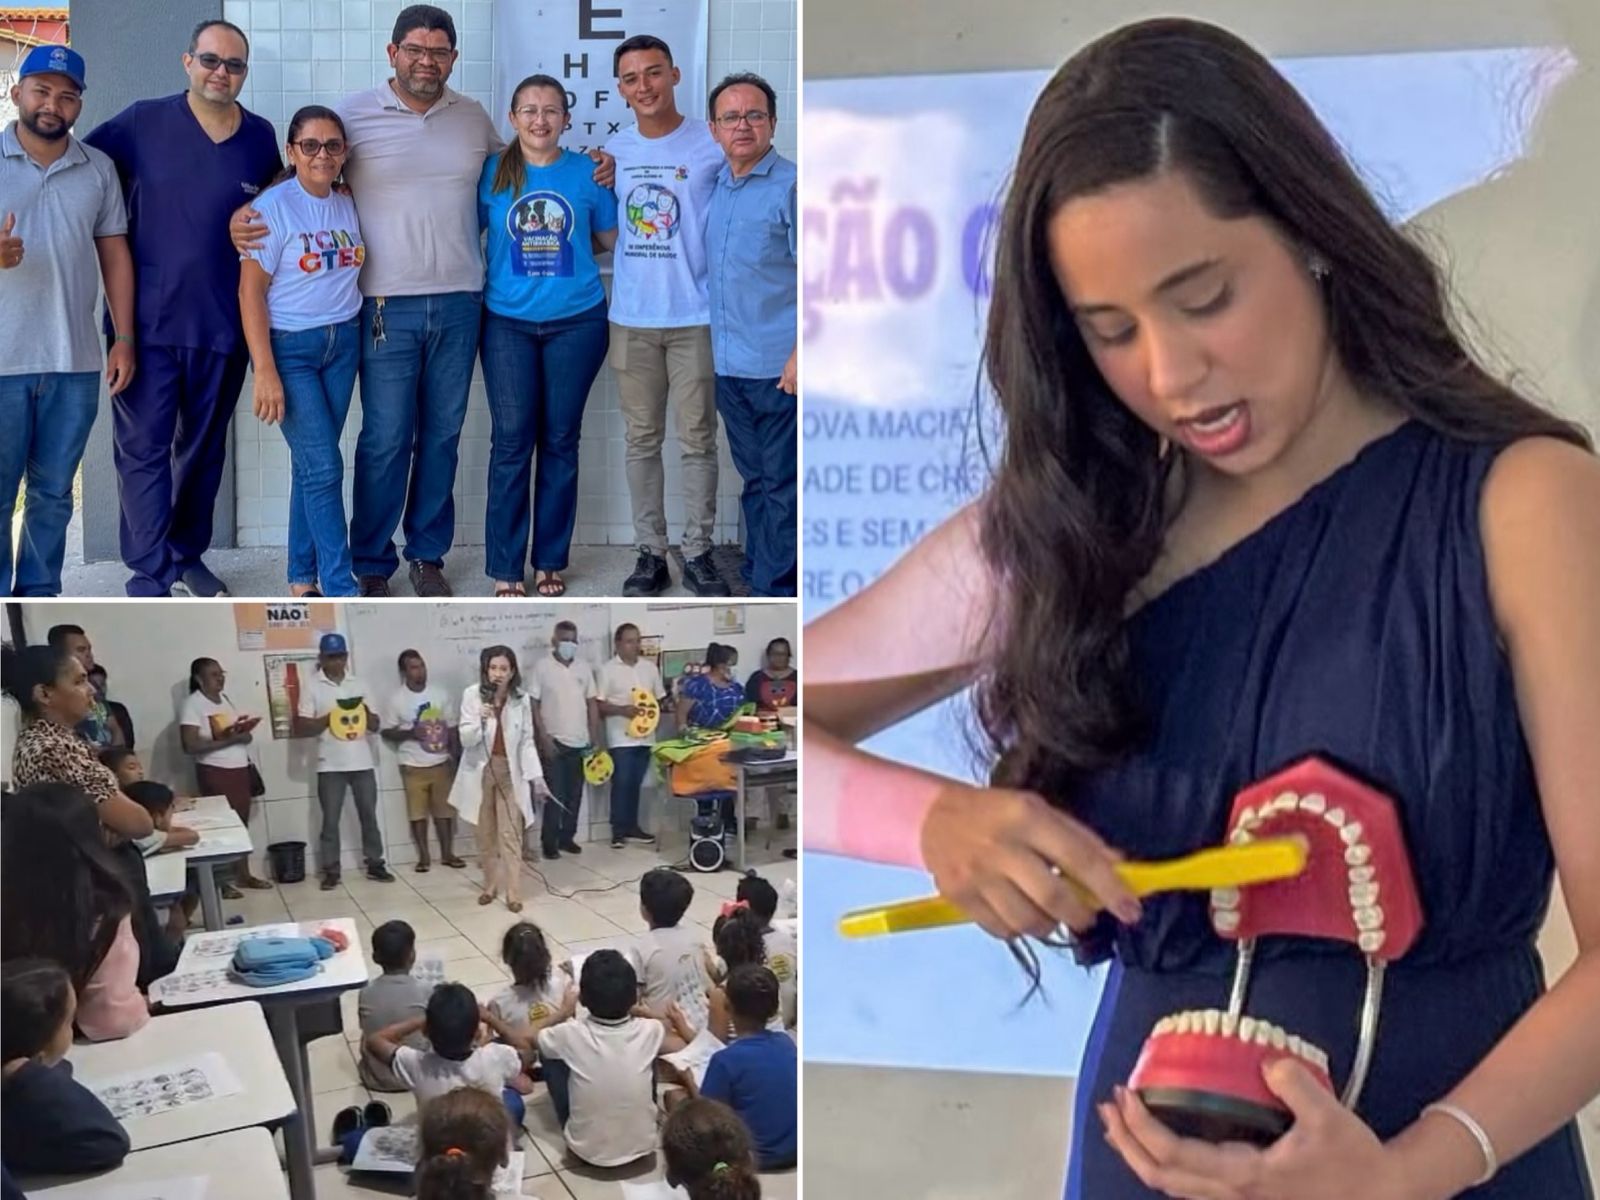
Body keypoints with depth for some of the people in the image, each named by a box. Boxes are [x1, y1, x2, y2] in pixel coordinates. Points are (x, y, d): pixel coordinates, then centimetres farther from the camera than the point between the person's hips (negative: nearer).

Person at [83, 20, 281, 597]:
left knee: (204, 447, 14)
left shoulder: (261, 137, 5)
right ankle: (150, 578, 5)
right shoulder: (142, 122, -3)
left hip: (223, 325, 3)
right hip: (146, 321, -3)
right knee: (144, 448, -2)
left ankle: (188, 555, 29)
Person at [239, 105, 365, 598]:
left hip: (343, 343, 5)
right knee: (325, 466, -8)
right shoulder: (274, 206, -10)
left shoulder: (349, 207, 7)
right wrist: (264, 371, -16)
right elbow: (250, 290, -12)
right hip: (289, 347, -5)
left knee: (313, 463, 7)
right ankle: (341, 590, -1)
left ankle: (303, 580, 16)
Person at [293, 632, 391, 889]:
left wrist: (365, 713, -11)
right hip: (330, 765, -3)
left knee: (369, 815, 7)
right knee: (330, 820, 1)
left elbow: (376, 725, 10)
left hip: (363, 763, 3)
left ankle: (375, 864, 16)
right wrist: (329, 719, -17)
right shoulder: (312, 688, -1)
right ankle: (331, 871, 7)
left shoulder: (358, 684, 9)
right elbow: (300, 728, -5)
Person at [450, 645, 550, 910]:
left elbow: (527, 741, 3)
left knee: (510, 834, -3)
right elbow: (465, 739, -12)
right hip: (481, 770, 0)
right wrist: (480, 721, -32)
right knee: (486, 833, 11)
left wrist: (536, 775, -2)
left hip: (510, 771, 0)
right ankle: (490, 886, 26)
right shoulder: (472, 695, -9)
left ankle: (514, 893, -1)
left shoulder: (521, 700, -4)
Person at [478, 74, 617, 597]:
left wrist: (567, 253, 4)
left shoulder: (588, 173, 1)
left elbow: (610, 239, 12)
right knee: (511, 441, -2)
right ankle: (505, 568, 7)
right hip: (508, 323, -1)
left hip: (577, 322, 1)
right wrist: (485, 278, -5)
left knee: (560, 440, 7)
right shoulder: (491, 173, 0)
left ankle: (551, 560, 18)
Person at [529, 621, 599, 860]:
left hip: (580, 742, 4)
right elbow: (533, 705, -5)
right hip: (554, 741, -4)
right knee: (554, 794, -3)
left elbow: (592, 704, 10)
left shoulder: (584, 667, 7)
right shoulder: (542, 667, -4)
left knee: (574, 794, 9)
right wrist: (544, 737, -12)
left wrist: (595, 738, 5)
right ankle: (549, 842, 5)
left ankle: (567, 837, 20)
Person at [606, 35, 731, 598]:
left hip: (695, 318, -3)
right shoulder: (612, 152, 7)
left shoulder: (712, 146, -5)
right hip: (631, 319, 3)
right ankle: (650, 553, 16)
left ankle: (698, 552, 14)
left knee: (697, 439, 4)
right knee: (641, 440, 8)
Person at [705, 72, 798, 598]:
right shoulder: (714, 186, 12)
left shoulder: (790, 185, -9)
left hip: (778, 367, -7)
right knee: (754, 479, 15)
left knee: (782, 485, 0)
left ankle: (773, 587, 6)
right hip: (729, 364, 7)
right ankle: (758, 575, 24)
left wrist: (799, 355, -18)